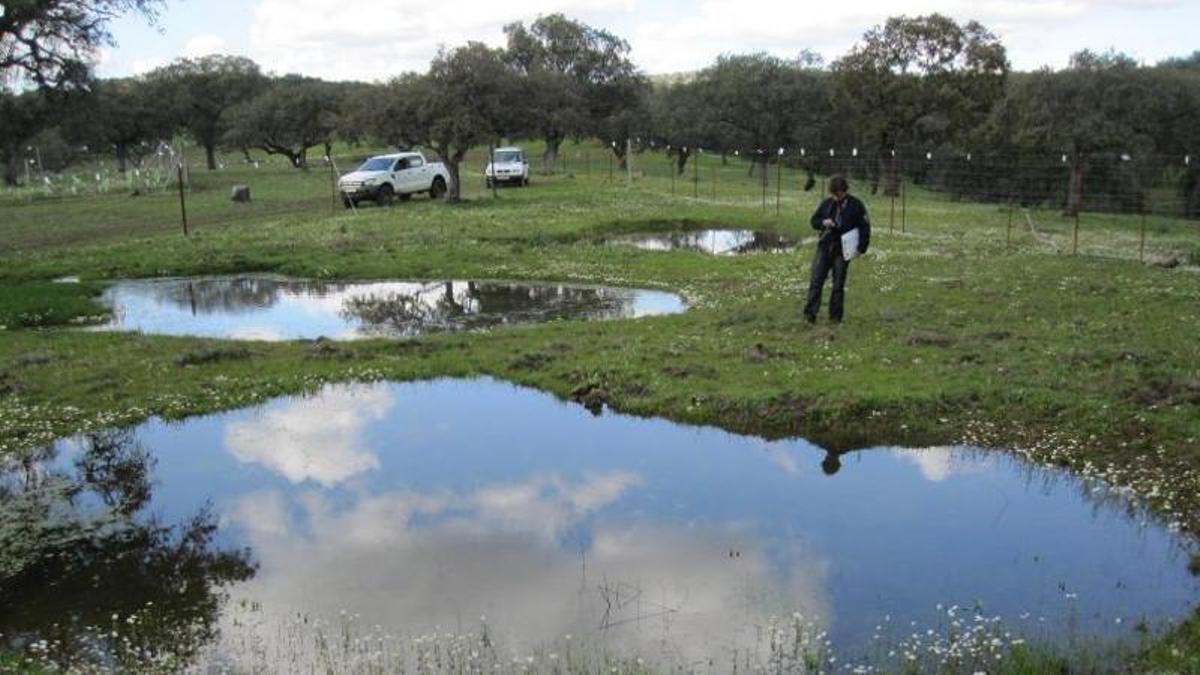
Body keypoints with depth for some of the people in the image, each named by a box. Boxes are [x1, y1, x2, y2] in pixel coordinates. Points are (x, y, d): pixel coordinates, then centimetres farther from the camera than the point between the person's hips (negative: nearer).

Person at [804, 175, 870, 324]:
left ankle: (836, 316, 11)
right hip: (825, 247, 2)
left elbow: (865, 227, 0)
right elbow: (814, 220, 14)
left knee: (838, 284, 4)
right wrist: (823, 222, -9)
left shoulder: (856, 205, -2)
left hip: (843, 250, -2)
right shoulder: (827, 203, 6)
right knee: (816, 280, -6)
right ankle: (810, 312, -4)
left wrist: (861, 247, -10)